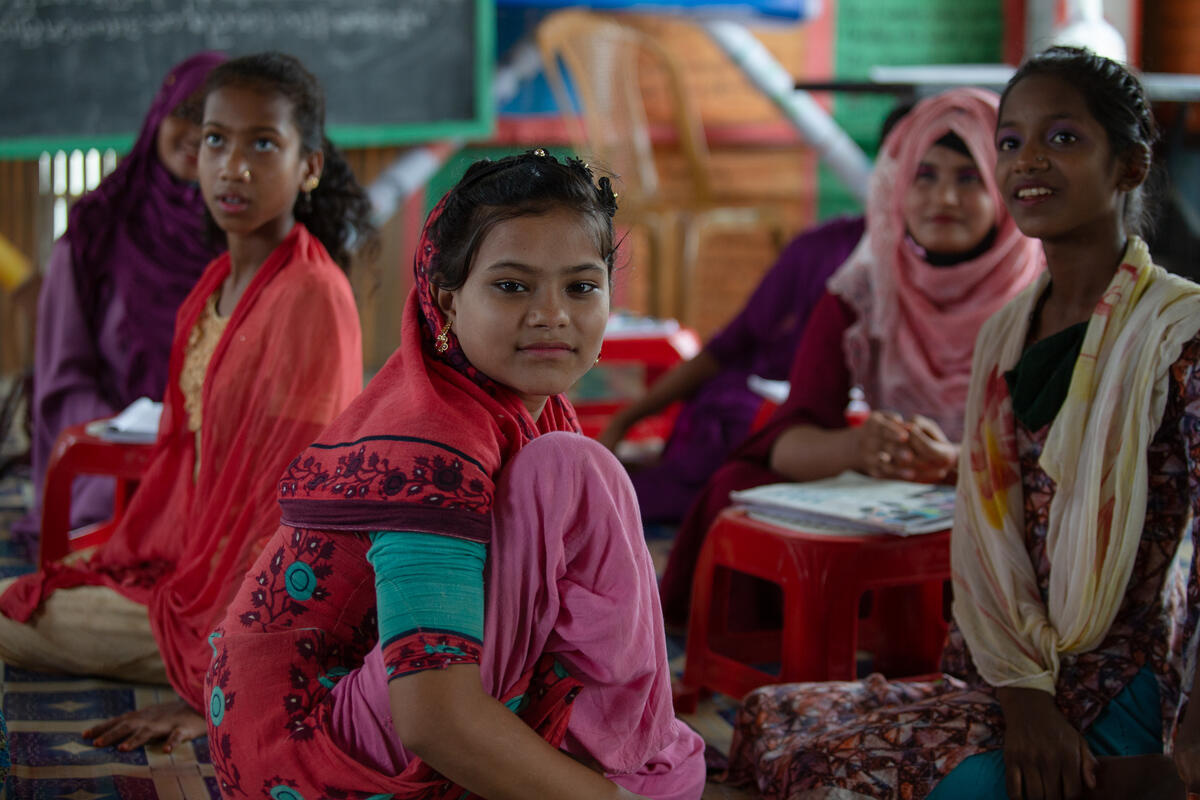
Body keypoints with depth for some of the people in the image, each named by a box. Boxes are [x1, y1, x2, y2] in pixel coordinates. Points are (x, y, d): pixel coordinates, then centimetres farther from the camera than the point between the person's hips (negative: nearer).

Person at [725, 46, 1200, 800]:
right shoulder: (1004, 334, 10)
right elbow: (984, 536, 4)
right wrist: (1023, 694, -11)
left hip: (1120, 700, -7)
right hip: (1006, 676, 7)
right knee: (769, 721, -4)